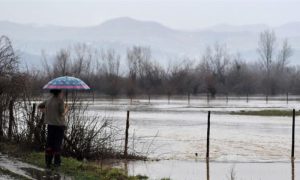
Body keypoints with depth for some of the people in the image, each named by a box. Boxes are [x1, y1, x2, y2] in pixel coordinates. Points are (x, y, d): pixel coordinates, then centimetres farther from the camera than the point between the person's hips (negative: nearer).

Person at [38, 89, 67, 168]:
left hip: (50, 124, 5)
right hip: (59, 124, -5)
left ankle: (48, 162, 5)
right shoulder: (60, 101, -11)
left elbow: (39, 106, 20)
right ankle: (57, 162, 4)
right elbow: (62, 113, -13)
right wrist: (66, 109, 6)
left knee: (49, 143, 6)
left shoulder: (48, 100, 9)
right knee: (58, 144, 2)